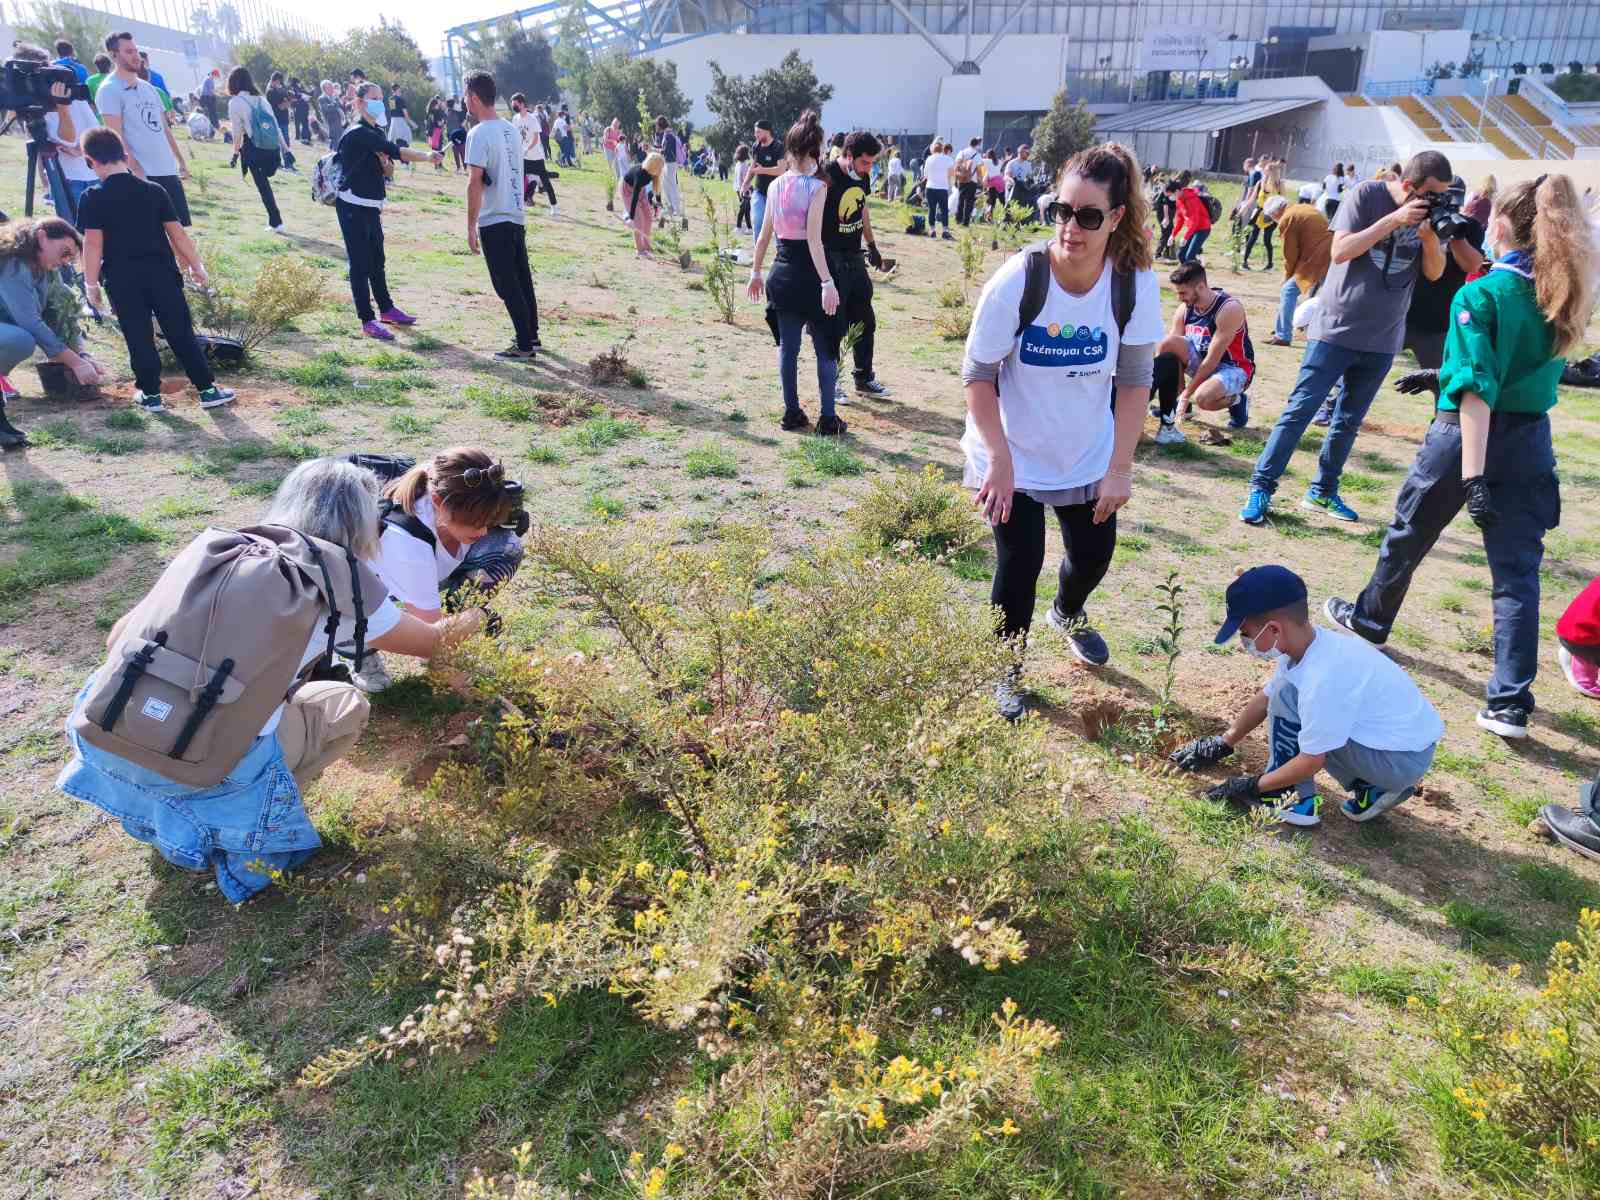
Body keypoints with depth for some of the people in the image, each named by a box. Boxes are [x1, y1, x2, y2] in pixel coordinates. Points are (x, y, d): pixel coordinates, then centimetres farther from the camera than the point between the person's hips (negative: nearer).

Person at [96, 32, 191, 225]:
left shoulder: (147, 87, 17)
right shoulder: (110, 90, -5)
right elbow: (116, 136, -13)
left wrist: (180, 160, 15)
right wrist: (136, 170, -20)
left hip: (168, 170, 7)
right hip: (142, 174, -7)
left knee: (179, 226, 8)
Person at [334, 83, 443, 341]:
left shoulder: (376, 132, 12)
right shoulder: (358, 133, -17)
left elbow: (387, 171, 13)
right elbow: (395, 150, -30)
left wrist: (384, 161, -9)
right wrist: (426, 156, -39)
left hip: (371, 207, 9)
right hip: (353, 207, -9)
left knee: (377, 261, 17)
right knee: (360, 263, -6)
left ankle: (387, 309, 29)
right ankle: (367, 320, -5)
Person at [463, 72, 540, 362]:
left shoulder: (479, 133, -14)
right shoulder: (511, 129, 10)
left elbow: (475, 182, -18)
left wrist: (470, 226, -14)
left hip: (493, 221, -8)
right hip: (516, 217, 8)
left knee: (506, 284, -3)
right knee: (523, 281, 14)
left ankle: (524, 345, -1)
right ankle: (531, 336, 22)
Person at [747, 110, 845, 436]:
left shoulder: (776, 185, 4)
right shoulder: (817, 186, -13)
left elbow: (764, 235, 8)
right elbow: (813, 239, -20)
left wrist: (756, 271, 18)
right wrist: (828, 282, -22)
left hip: (782, 275, 6)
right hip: (808, 276, -5)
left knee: (788, 346, 14)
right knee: (825, 349, 5)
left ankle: (792, 412, 19)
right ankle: (827, 419, 8)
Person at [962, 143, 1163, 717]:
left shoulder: (1135, 283, -16)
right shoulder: (1018, 279, -24)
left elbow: (1134, 380, -7)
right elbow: (978, 374, -16)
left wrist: (1120, 469, -9)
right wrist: (999, 460, -20)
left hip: (1090, 458, 3)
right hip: (1015, 458, -3)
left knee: (1094, 554, 17)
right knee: (1019, 566, 1)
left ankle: (1069, 614, 54)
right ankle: (1005, 670, 28)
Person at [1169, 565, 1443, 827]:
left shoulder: (1322, 679, -31)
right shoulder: (1305, 642, -4)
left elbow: (1311, 761, -21)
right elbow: (1266, 698, 11)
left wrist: (1253, 786, -9)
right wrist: (1222, 744, 19)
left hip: (1404, 759, -9)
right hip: (1409, 736, 9)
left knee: (1287, 695, -17)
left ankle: (1293, 799, -4)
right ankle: (1372, 787, 16)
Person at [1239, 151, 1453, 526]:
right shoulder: (1367, 194, -9)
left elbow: (1434, 273, 0)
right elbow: (1340, 252, -17)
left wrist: (1429, 235, -18)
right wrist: (1394, 220, -23)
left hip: (1382, 338, 5)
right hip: (1336, 327, -4)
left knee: (1349, 421, 10)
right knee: (1300, 409, -6)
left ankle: (1323, 491, 19)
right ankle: (1261, 488, -3)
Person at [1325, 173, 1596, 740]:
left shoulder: (1478, 295, -16)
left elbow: (1477, 389, -24)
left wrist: (1472, 477, -27)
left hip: (1467, 435, -5)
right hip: (1530, 441, 5)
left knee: (1406, 537, 19)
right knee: (1518, 569, 4)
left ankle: (1370, 620, 43)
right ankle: (1510, 703, 2)